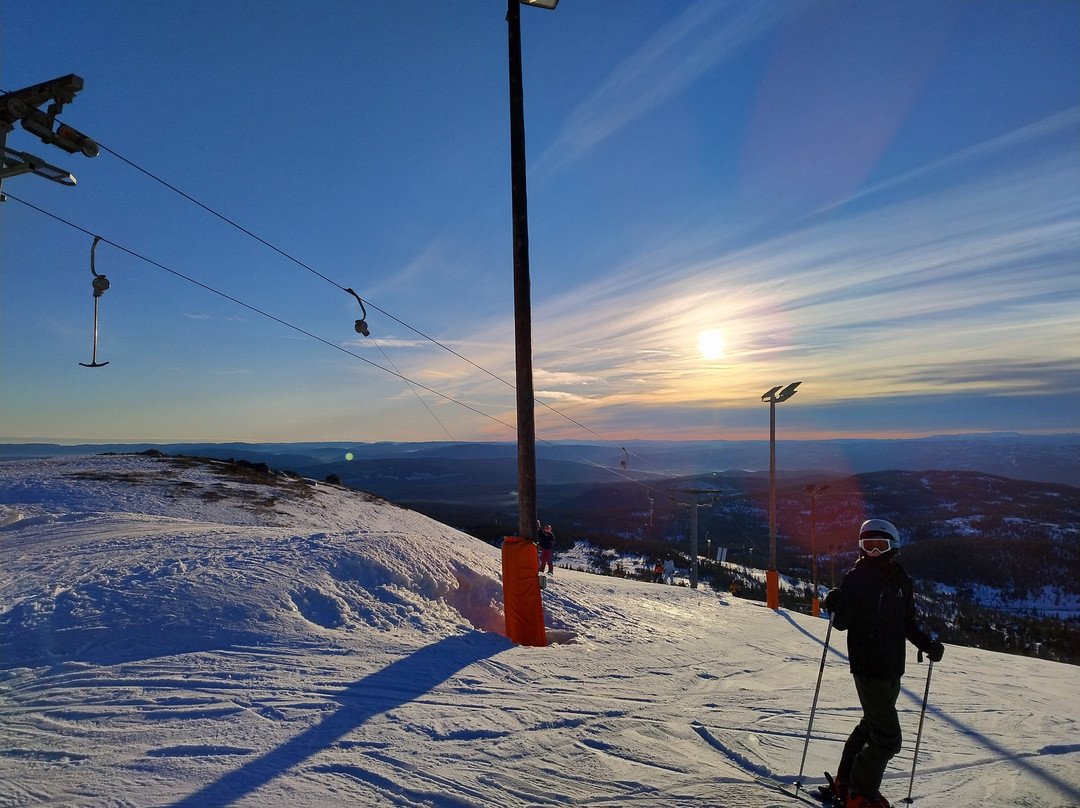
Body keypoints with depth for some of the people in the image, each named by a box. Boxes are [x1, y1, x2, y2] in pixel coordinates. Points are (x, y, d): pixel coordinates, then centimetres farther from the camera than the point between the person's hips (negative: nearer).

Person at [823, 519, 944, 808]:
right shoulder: (855, 578, -12)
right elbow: (842, 623, -11)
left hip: (893, 667, 7)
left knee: (872, 724, 18)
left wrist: (928, 644, 1)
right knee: (887, 738, -6)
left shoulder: (901, 580, 5)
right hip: (868, 667, -7)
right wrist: (836, 606, -31)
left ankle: (846, 781, 35)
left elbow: (907, 622, 15)